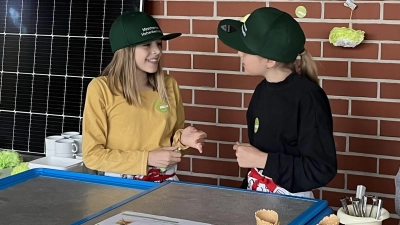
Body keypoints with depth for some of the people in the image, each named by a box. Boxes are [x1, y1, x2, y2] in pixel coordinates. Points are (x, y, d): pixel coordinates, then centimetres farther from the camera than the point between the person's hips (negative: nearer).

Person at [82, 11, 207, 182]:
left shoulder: (169, 85, 5)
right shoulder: (101, 88, -7)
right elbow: (92, 155, -7)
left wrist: (181, 140, -3)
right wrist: (147, 158, -12)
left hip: (166, 181, 3)